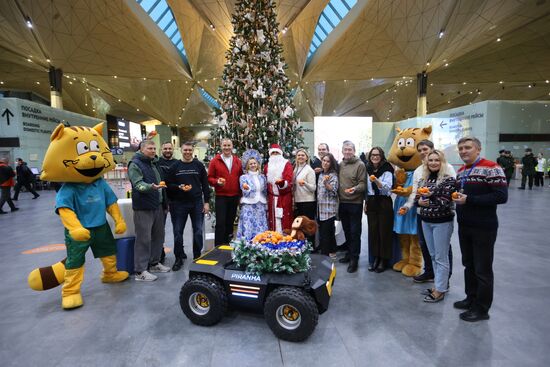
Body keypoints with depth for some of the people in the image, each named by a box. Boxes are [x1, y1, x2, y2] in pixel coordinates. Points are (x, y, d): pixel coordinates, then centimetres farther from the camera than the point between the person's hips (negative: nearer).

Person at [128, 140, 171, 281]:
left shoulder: (154, 163, 17)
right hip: (143, 207, -8)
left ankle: (154, 263, 28)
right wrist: (150, 187, -40)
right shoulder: (135, 164, -8)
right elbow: (138, 184, -21)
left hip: (158, 206, 8)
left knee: (158, 235, 13)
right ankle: (140, 271, 4)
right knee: (144, 238, -5)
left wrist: (164, 203, 21)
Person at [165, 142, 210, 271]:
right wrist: (179, 187, -18)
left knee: (198, 231, 6)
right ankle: (179, 258, 21)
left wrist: (206, 202, -1)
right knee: (178, 232, 6)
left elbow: (205, 184, 3)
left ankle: (197, 257, 22)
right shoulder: (175, 166, 2)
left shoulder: (199, 165, 3)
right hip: (179, 204, 0)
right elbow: (168, 184, 2)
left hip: (197, 203, 0)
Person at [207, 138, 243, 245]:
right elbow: (210, 178, 1)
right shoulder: (215, 161, -1)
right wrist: (217, 181, -20)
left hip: (235, 196, 3)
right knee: (220, 223, -4)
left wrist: (240, 193, 4)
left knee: (230, 222, 12)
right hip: (221, 196, -3)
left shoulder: (237, 161, 9)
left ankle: (227, 245, 25)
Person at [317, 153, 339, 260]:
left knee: (325, 232, -6)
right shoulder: (321, 175, 14)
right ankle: (332, 252, 25)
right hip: (321, 207, 7)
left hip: (329, 208, -7)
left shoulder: (333, 175, -8)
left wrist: (326, 183, -30)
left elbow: (334, 191, -17)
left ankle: (325, 254, 3)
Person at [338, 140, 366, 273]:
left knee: (355, 232, 0)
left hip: (355, 203, -6)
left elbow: (362, 184, -13)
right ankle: (349, 253, 31)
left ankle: (354, 258, 10)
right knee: (347, 230, 17)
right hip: (342, 202, 6)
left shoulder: (360, 164, -9)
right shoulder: (339, 165, 8)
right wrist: (337, 195, 5)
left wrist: (355, 189, -32)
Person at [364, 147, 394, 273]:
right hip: (371, 203, 5)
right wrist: (366, 202, 16)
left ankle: (384, 259, 14)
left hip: (384, 202, -5)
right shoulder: (368, 169, 8)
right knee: (373, 230, 8)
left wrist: (376, 181, -38)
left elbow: (387, 187, -22)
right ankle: (375, 258, 21)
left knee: (384, 231, 1)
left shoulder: (387, 169, -9)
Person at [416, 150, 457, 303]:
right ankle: (439, 284, 29)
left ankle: (440, 290, 12)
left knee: (441, 257, 2)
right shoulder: (424, 179, 8)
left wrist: (429, 199, -19)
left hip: (442, 222, -7)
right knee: (433, 255, 16)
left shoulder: (449, 179, -11)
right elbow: (417, 197, 9)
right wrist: (420, 201, -11)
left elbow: (446, 202, -17)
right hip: (426, 221, 7)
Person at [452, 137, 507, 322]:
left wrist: (469, 199, -24)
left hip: (483, 228, -7)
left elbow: (501, 196, -21)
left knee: (483, 269, 4)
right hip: (464, 226, 8)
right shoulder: (461, 171, 11)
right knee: (468, 265, 18)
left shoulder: (490, 168, -14)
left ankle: (482, 309, 18)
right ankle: (471, 299, 34)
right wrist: (455, 196, 1)